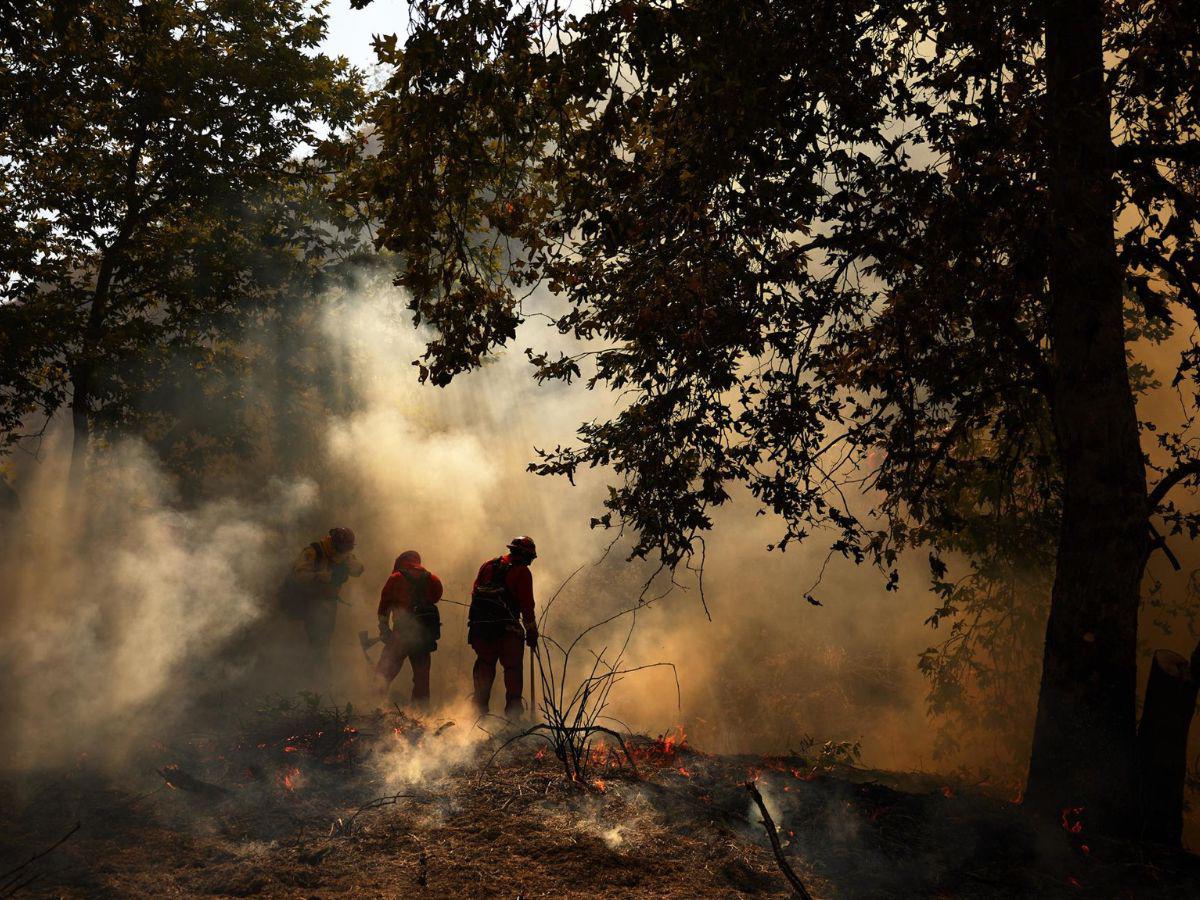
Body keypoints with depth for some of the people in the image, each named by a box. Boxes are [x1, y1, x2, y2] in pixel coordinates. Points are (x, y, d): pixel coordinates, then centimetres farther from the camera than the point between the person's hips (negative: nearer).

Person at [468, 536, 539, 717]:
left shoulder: (488, 566, 16)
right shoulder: (522, 572, -2)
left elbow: (474, 594, 16)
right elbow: (527, 605, -5)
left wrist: (473, 628, 19)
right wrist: (532, 631, 1)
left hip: (480, 625, 5)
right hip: (507, 627, -5)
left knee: (484, 666, 13)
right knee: (512, 668, 3)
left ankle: (480, 708, 13)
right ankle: (513, 711, -1)